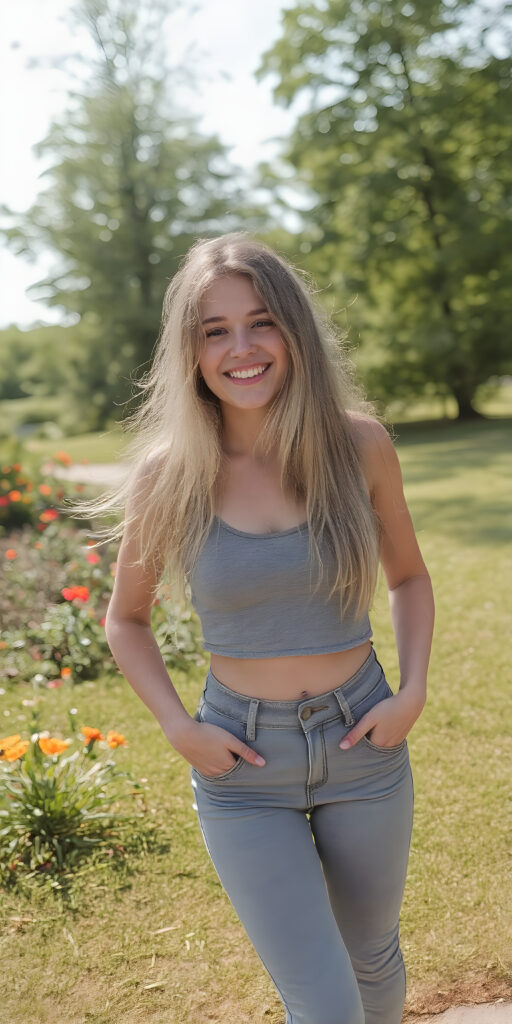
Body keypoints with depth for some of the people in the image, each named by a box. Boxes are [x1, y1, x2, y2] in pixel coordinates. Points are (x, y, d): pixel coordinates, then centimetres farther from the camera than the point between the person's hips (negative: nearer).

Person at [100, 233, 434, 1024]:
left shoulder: (358, 444, -9)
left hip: (362, 744, 2)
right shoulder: (169, 472, -11)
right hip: (243, 762, -1)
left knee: (373, 960, 23)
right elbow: (126, 620, 4)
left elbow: (408, 577, 7)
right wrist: (178, 728, -9)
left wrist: (413, 692, -6)